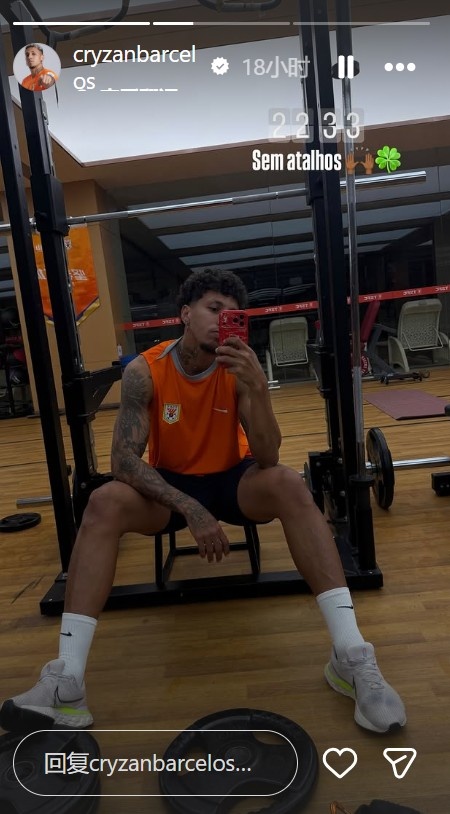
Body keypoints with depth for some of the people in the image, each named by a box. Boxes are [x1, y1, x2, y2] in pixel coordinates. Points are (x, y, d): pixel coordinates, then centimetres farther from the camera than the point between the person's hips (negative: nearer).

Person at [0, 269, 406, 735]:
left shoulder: (240, 368, -16)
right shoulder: (144, 371, -17)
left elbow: (267, 460, -23)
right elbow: (123, 460, -24)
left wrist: (257, 388, -39)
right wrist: (190, 509, -36)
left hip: (233, 481, 0)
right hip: (170, 486, 0)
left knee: (289, 484, -30)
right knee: (104, 503, -28)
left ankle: (351, 655, -29)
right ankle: (66, 680, -26)